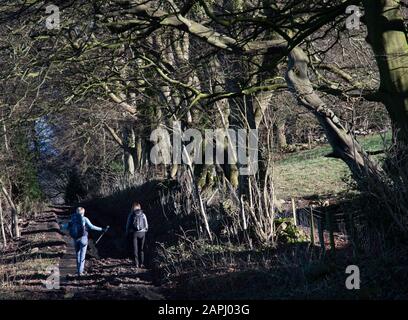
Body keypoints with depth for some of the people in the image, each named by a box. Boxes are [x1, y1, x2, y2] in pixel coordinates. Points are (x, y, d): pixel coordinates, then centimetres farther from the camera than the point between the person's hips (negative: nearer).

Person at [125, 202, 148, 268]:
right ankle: (141, 263, 8)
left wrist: (127, 233, 13)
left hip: (134, 233, -1)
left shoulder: (131, 215, -3)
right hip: (142, 233, 1)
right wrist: (145, 230, 21)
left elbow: (128, 225, 3)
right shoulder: (143, 215, 1)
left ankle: (136, 263, 1)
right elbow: (146, 225, 5)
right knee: (141, 248, 10)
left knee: (135, 249, 5)